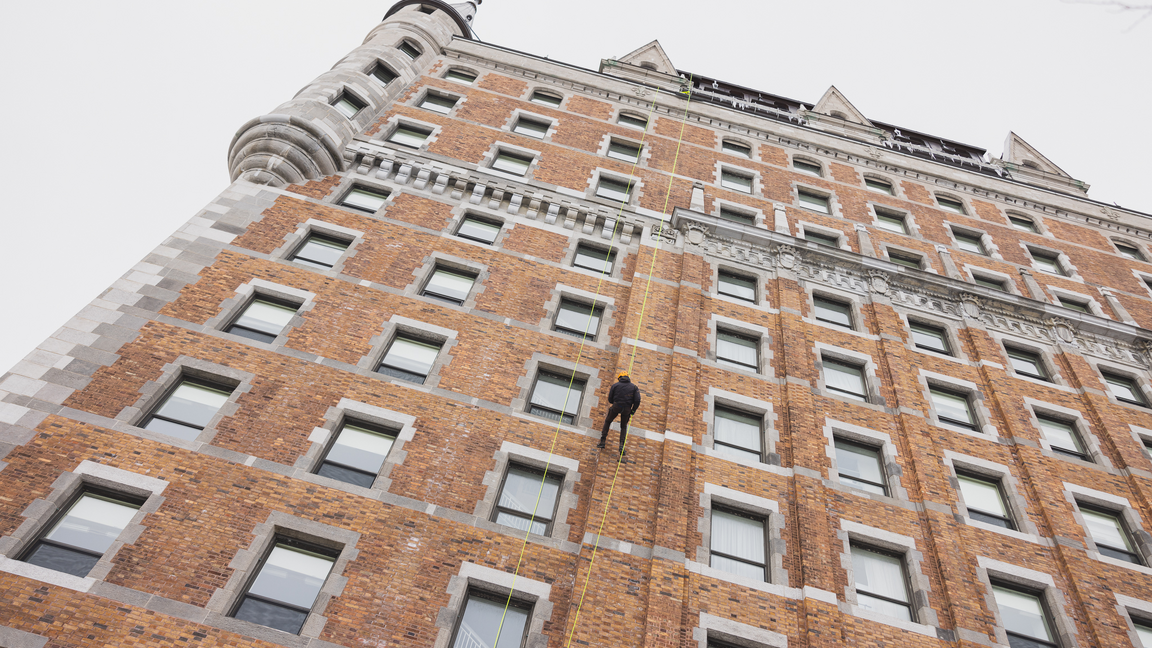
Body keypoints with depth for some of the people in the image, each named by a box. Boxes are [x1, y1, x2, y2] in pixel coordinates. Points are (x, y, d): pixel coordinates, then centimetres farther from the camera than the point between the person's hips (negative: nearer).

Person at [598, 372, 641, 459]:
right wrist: (632, 412, 6)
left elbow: (610, 399, 7)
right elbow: (637, 400, -1)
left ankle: (602, 441, 18)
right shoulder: (634, 387, 11)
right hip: (627, 409, 1)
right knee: (623, 427, 20)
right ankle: (622, 445, 1)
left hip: (616, 406, -1)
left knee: (607, 421, 22)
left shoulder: (615, 385, 8)